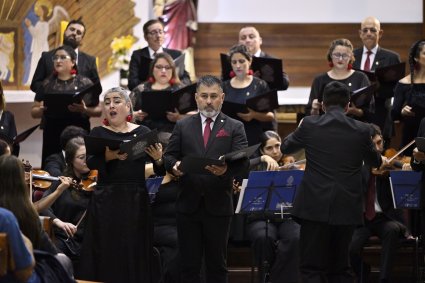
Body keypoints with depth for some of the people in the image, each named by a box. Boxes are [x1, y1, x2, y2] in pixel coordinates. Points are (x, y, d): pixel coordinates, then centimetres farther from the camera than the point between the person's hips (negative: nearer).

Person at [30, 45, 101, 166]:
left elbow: (98, 110, 5)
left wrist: (85, 110, -15)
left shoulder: (85, 83, 4)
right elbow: (34, 112, 12)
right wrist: (41, 109, -9)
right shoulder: (47, 84, 10)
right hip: (52, 137, 2)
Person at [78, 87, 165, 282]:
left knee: (134, 257, 1)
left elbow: (160, 172, 4)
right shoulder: (98, 133, 6)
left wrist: (158, 159, -17)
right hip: (106, 202, -1)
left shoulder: (142, 132, 7)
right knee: (105, 257, -3)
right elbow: (91, 163, -11)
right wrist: (109, 156, -30)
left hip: (136, 201, 1)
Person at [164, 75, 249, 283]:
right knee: (188, 264, 5)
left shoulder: (234, 127, 4)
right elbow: (169, 156, 7)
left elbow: (243, 161, -7)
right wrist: (174, 166, -17)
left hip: (218, 205, -1)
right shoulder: (182, 126, 11)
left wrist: (227, 169, -29)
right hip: (188, 205, 2)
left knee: (217, 264, 5)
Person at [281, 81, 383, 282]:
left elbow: (285, 147, 15)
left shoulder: (309, 125, -4)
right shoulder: (361, 131, -1)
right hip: (346, 210, 2)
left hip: (315, 207, -2)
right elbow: (375, 162, 18)